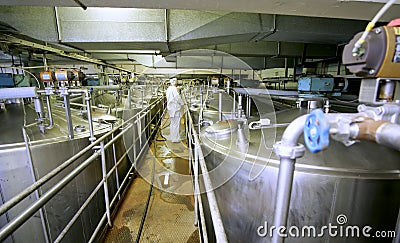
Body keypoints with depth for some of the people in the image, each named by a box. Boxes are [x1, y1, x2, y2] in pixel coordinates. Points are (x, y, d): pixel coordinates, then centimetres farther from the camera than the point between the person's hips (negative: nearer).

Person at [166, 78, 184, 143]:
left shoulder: (168, 89, 14)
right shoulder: (174, 88, -16)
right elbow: (177, 97, -19)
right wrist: (182, 103, -2)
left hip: (171, 107, 10)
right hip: (175, 108, -10)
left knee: (172, 123, 17)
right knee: (176, 124, -3)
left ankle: (173, 137, 27)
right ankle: (175, 139, 3)